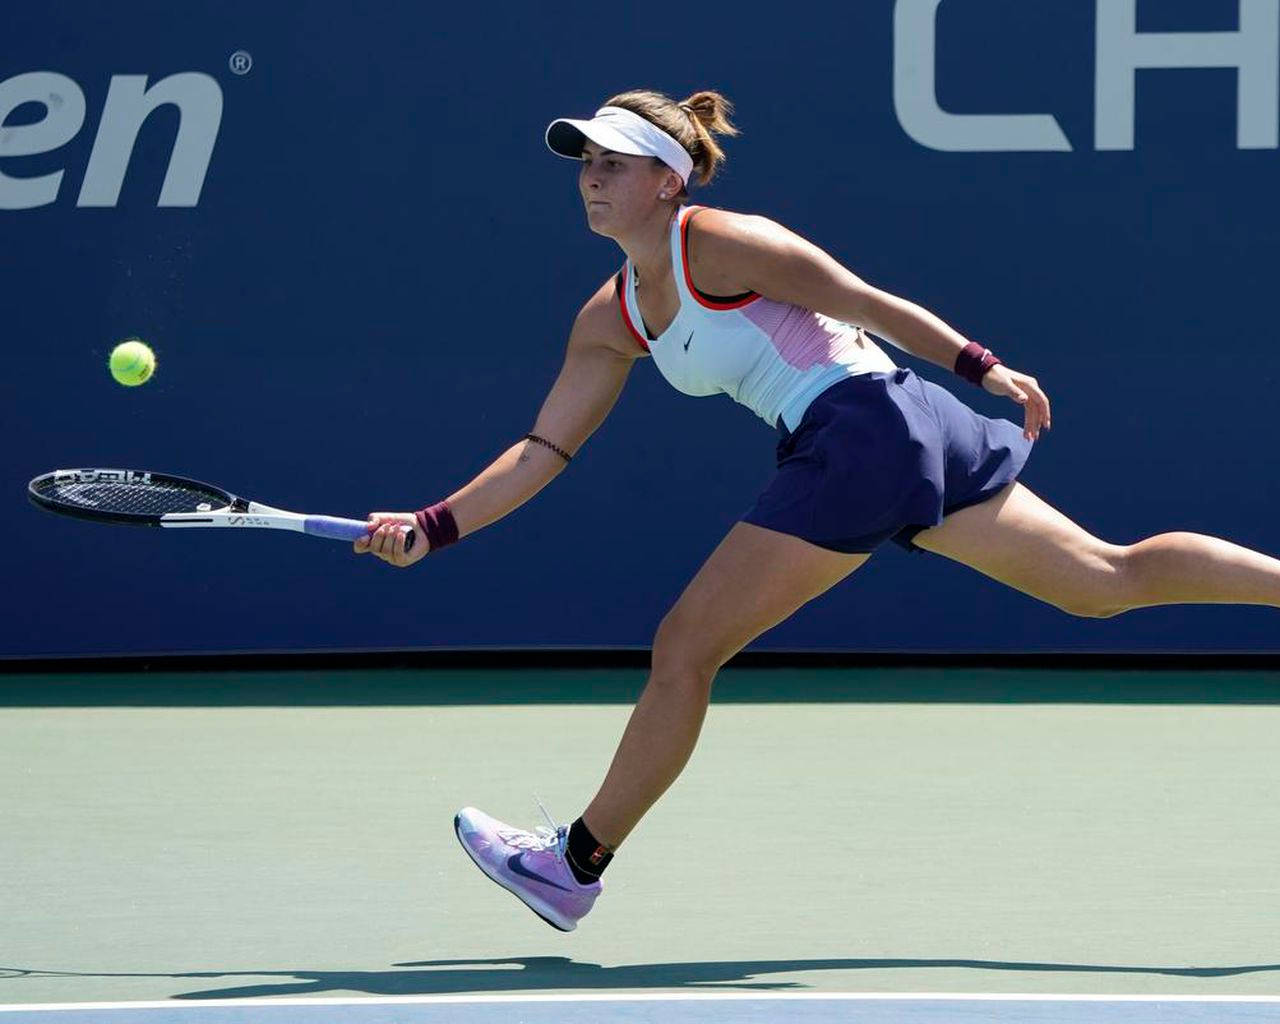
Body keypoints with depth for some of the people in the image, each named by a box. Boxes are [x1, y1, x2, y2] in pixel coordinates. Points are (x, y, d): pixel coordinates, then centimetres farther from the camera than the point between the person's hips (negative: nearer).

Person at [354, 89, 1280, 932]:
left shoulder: (719, 244, -10)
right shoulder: (610, 320, 15)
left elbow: (870, 304, -5)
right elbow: (543, 451, 13)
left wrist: (984, 367, -3)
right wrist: (433, 527, 4)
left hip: (864, 424, -9)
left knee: (684, 650, -5)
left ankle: (577, 864, 3)